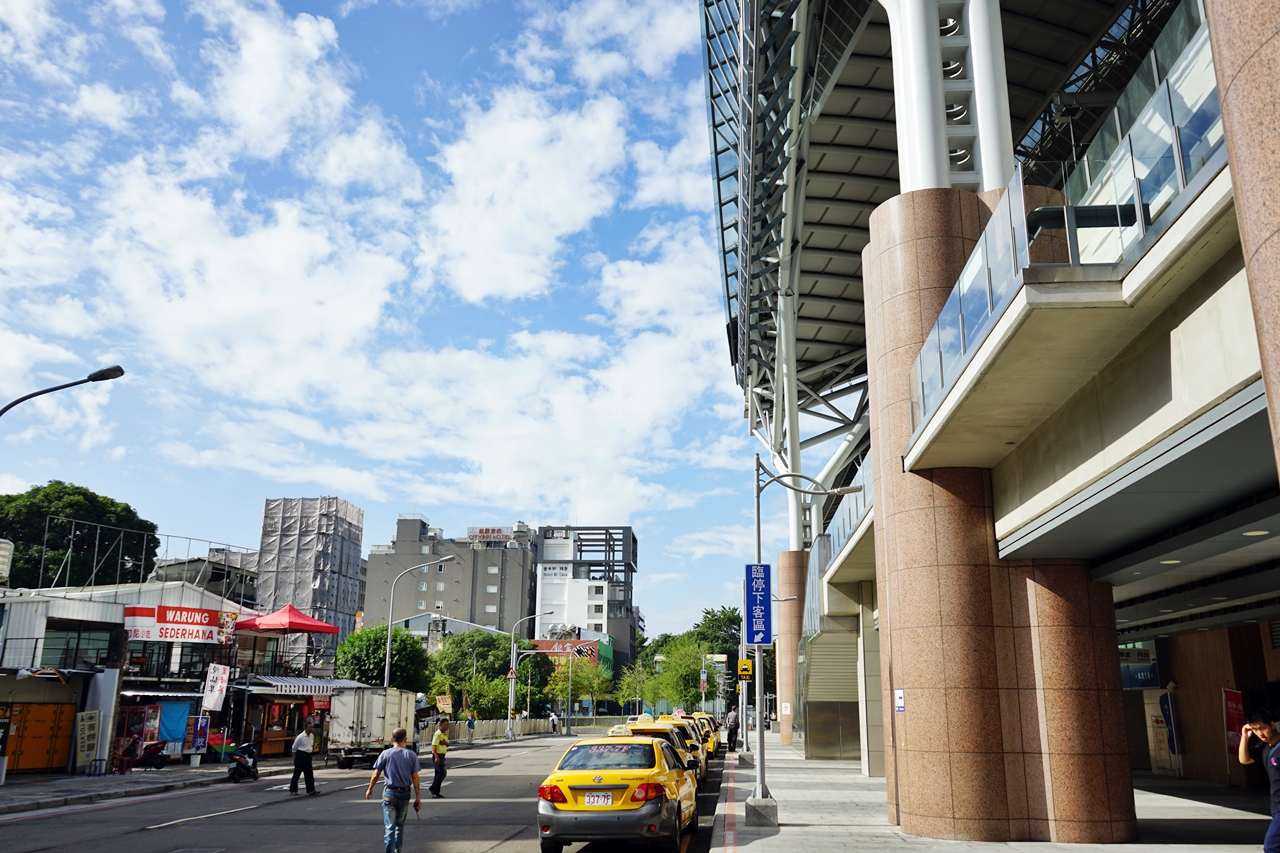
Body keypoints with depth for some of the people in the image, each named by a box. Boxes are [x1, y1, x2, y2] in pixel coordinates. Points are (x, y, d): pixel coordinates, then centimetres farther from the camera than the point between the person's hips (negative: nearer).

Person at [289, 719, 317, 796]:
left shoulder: (312, 736, 7)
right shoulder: (300, 737, -15)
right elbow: (294, 747, -4)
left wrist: (313, 748, 5)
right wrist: (298, 754, 5)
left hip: (308, 756, 7)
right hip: (300, 756, -7)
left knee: (309, 773, 4)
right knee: (297, 773, 1)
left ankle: (311, 790, 4)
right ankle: (292, 791, 10)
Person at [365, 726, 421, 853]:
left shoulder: (385, 754, -6)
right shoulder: (412, 755, -3)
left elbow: (376, 774, -2)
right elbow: (415, 777, -4)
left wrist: (370, 789, 15)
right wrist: (418, 798, 0)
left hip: (390, 792, -2)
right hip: (405, 793, 2)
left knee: (389, 827, -3)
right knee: (400, 825, 20)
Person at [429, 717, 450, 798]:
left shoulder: (444, 734, 16)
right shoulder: (438, 734, -15)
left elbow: (448, 744, 9)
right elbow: (433, 746, -21)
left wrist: (444, 742, -15)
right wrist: (436, 757, -30)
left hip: (441, 756, 10)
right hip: (437, 756, -10)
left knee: (438, 773, 10)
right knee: (443, 772, -14)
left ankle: (435, 793, 14)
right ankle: (432, 788, -10)